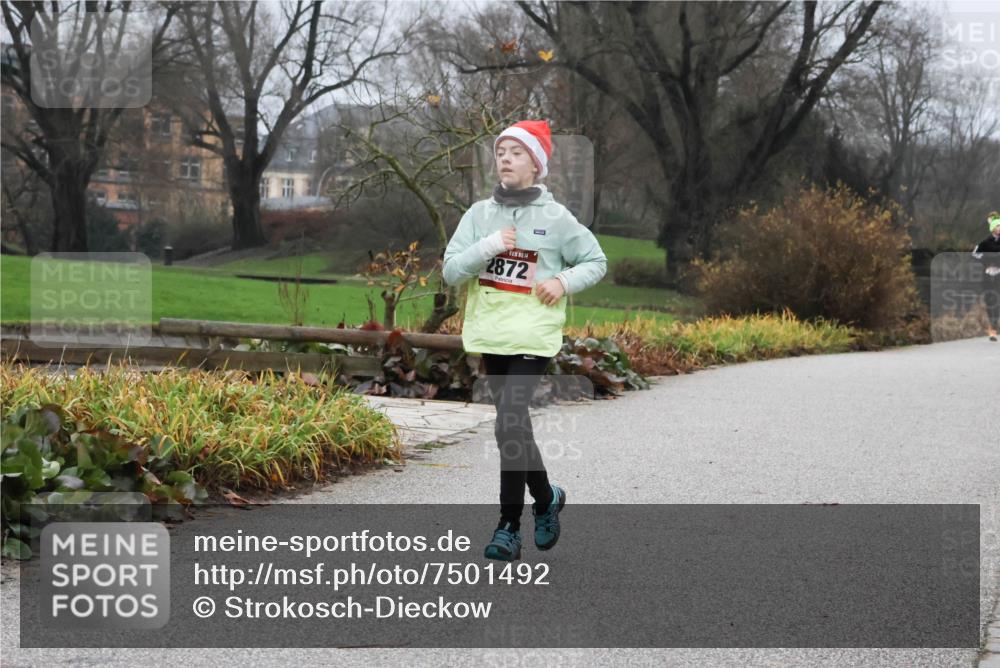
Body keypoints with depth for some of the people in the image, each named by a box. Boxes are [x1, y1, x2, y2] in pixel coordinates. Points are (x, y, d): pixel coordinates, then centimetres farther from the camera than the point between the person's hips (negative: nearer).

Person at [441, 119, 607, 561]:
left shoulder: (555, 217, -3)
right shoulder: (480, 213, 4)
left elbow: (596, 262, 8)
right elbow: (450, 272, -3)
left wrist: (564, 281, -10)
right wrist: (489, 245, -18)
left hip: (533, 336, -4)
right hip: (490, 334, 4)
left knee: (509, 423, -14)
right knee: (514, 424, 14)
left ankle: (509, 525, -4)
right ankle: (546, 498, 35)